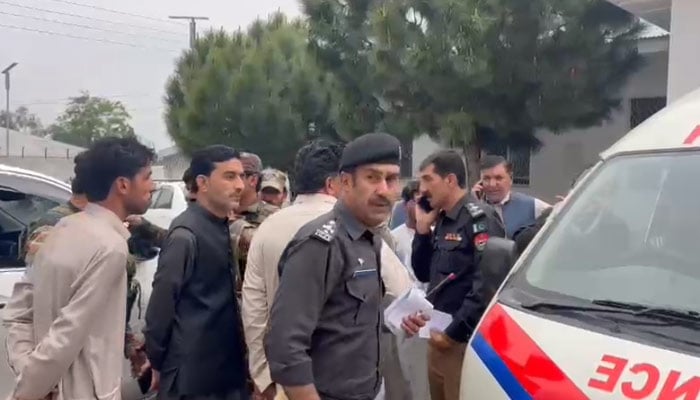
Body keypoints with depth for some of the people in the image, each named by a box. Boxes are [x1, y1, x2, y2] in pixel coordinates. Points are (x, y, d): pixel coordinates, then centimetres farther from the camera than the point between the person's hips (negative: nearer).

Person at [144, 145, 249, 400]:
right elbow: (162, 303, -14)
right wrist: (158, 362, -5)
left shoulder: (221, 227, 9)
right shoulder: (186, 234, -17)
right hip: (192, 372, -8)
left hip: (225, 367, 8)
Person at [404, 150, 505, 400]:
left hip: (464, 342, -8)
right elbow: (424, 274, 17)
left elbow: (487, 285, -22)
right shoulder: (442, 220, 13)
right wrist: (422, 230, 5)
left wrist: (453, 332, -16)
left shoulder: (479, 219, -14)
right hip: (439, 338, 8)